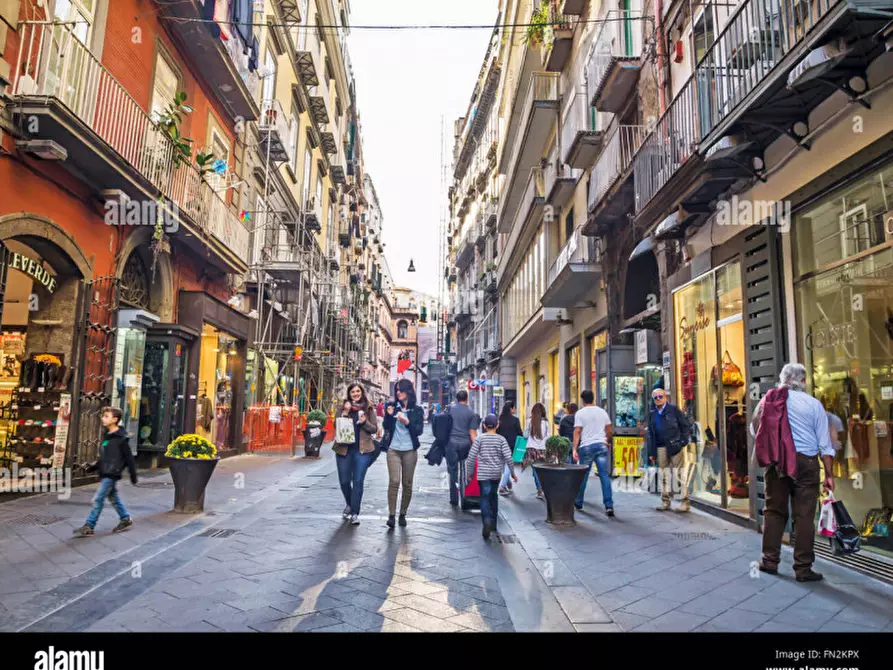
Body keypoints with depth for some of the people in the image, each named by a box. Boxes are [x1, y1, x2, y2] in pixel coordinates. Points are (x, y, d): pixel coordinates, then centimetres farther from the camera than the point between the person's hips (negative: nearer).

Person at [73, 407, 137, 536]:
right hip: (105, 473, 9)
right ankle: (125, 519, 28)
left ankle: (89, 527, 3)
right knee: (113, 497, 16)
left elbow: (129, 458, -13)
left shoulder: (121, 438, -16)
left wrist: (133, 475, -10)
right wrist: (95, 466, 11)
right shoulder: (108, 436, 11)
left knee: (98, 499, -5)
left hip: (112, 474, -9)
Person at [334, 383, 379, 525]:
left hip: (362, 449, -1)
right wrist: (345, 413, -15)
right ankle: (349, 504, 36)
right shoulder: (344, 407, 4)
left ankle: (354, 513, 2)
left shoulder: (368, 408, 3)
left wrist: (364, 422, -15)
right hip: (344, 449, 2)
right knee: (344, 481, 9)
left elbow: (374, 429, 3)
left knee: (358, 481, -5)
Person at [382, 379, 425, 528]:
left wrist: (407, 422, -18)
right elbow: (386, 428, 5)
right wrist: (388, 415, -11)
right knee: (394, 481, -11)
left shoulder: (417, 410, 3)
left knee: (407, 483, 6)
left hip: (410, 451, 0)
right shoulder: (392, 407, 6)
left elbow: (419, 430, -3)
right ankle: (391, 515, -7)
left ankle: (403, 514, 19)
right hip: (393, 450, 0)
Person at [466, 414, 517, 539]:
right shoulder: (501, 439, -2)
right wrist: (512, 472, 3)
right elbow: (508, 457, -8)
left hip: (483, 474, -2)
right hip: (497, 473, 2)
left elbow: (471, 457, -6)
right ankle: (493, 523, 27)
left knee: (485, 498, -2)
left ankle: (487, 520, -25)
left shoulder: (479, 438, -4)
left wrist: (469, 473, 4)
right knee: (493, 496, 19)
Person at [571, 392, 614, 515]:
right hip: (601, 445, 2)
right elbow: (610, 430, 10)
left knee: (583, 475, 10)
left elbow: (577, 432, -8)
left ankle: (578, 502, 23)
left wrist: (574, 449, -9)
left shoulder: (580, 413, -1)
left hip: (586, 446, -2)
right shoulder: (602, 412, 9)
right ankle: (609, 506, -7)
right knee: (605, 475, -1)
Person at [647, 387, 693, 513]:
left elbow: (686, 425, 0)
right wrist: (651, 453, 10)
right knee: (663, 475, 9)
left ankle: (685, 502, 2)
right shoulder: (652, 414, 12)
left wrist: (683, 441, -8)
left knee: (679, 474, -5)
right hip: (661, 448, 5)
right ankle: (665, 501, 18)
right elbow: (651, 434, 14)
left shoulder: (673, 409, -1)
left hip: (675, 446, -5)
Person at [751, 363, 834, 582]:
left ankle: (769, 561, 17)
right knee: (804, 515, 4)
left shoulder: (768, 400, 2)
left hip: (775, 462, 2)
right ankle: (803, 568, 9)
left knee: (774, 511, 11)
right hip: (806, 462, -2)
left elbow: (754, 431, 13)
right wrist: (829, 474, 6)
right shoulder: (813, 404, -2)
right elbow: (824, 443, 0)